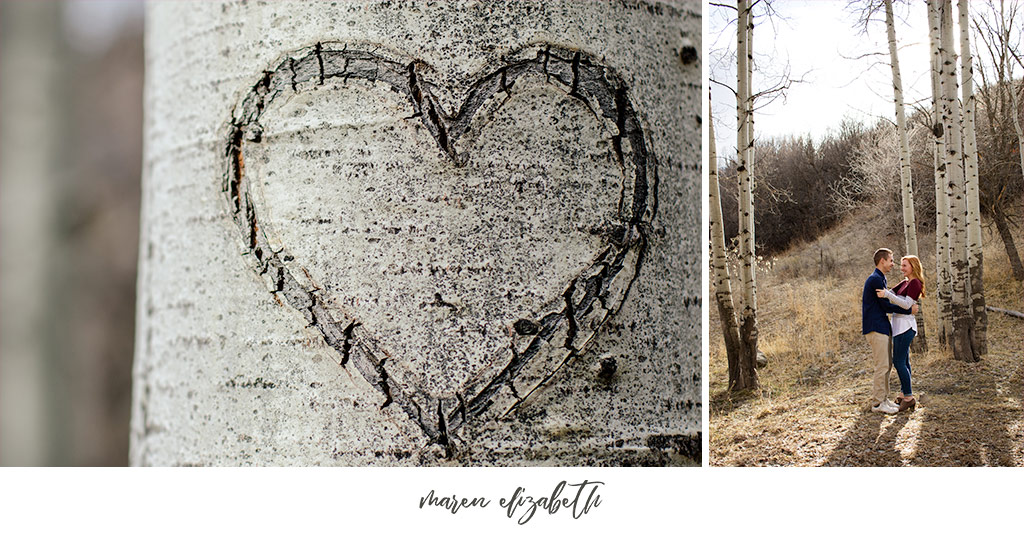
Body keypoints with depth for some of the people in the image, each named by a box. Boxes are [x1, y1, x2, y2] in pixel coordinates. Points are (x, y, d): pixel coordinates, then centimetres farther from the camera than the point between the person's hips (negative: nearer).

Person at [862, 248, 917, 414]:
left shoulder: (879, 279, 20)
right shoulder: (875, 279, -14)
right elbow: (886, 306, -16)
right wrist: (909, 310, -8)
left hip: (881, 327, 11)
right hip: (876, 328, -11)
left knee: (887, 364, 13)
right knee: (881, 366, -8)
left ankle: (883, 398, 19)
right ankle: (878, 402, -4)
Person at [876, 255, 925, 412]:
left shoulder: (915, 283, -11)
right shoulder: (905, 283, 17)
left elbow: (907, 304, -21)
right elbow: (891, 293, 21)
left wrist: (887, 294, -29)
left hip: (905, 326, -10)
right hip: (900, 326, 10)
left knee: (898, 362, -10)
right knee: (903, 362, 13)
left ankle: (908, 397, -7)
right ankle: (903, 395, 18)